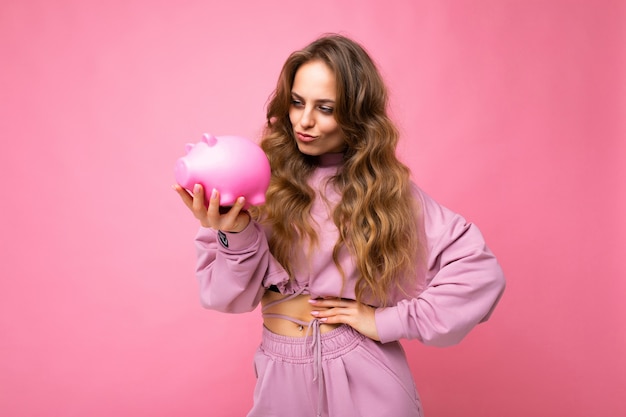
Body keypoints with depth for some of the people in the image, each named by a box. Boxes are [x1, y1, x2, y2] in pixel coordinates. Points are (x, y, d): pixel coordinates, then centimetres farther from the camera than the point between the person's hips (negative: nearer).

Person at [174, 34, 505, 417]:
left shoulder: (387, 189, -5)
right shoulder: (264, 180, -4)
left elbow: (482, 269, -9)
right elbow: (235, 296, -6)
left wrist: (387, 320, -12)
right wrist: (234, 233, -24)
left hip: (362, 377, -1)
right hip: (281, 377, 1)